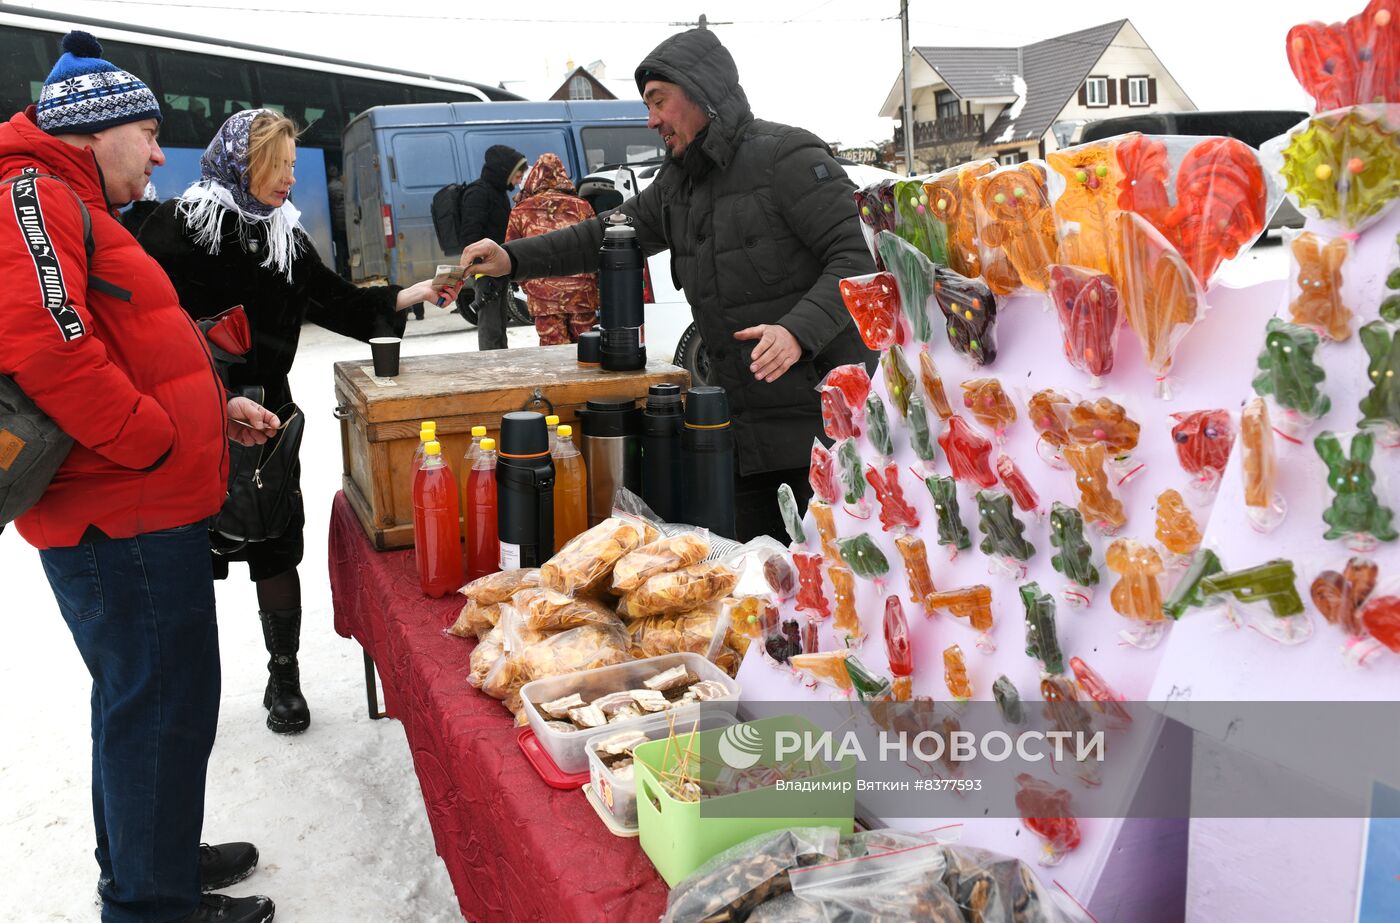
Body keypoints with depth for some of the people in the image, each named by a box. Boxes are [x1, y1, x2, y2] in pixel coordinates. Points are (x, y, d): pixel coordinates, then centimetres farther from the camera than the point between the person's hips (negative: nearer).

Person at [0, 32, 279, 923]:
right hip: (126, 516, -11)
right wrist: (160, 441, -22)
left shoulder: (75, 208, 20)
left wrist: (214, 408, 13)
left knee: (142, 696, 22)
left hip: (141, 508, 11)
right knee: (165, 704, 0)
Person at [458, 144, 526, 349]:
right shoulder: (478, 193, -13)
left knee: (500, 325, 17)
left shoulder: (498, 192, 18)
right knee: (490, 327, -8)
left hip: (500, 269, 10)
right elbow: (471, 236, -20)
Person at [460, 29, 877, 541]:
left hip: (820, 416, -7)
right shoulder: (677, 183, 15)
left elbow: (855, 258, -16)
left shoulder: (786, 156, -10)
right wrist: (513, 258, 10)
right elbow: (607, 234, 20)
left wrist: (799, 329, -30)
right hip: (744, 422, 7)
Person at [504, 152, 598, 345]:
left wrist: (526, 285, 26)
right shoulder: (581, 207, 4)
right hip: (581, 293, 0)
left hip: (542, 297, 0)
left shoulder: (520, 211, 4)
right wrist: (597, 285, 19)